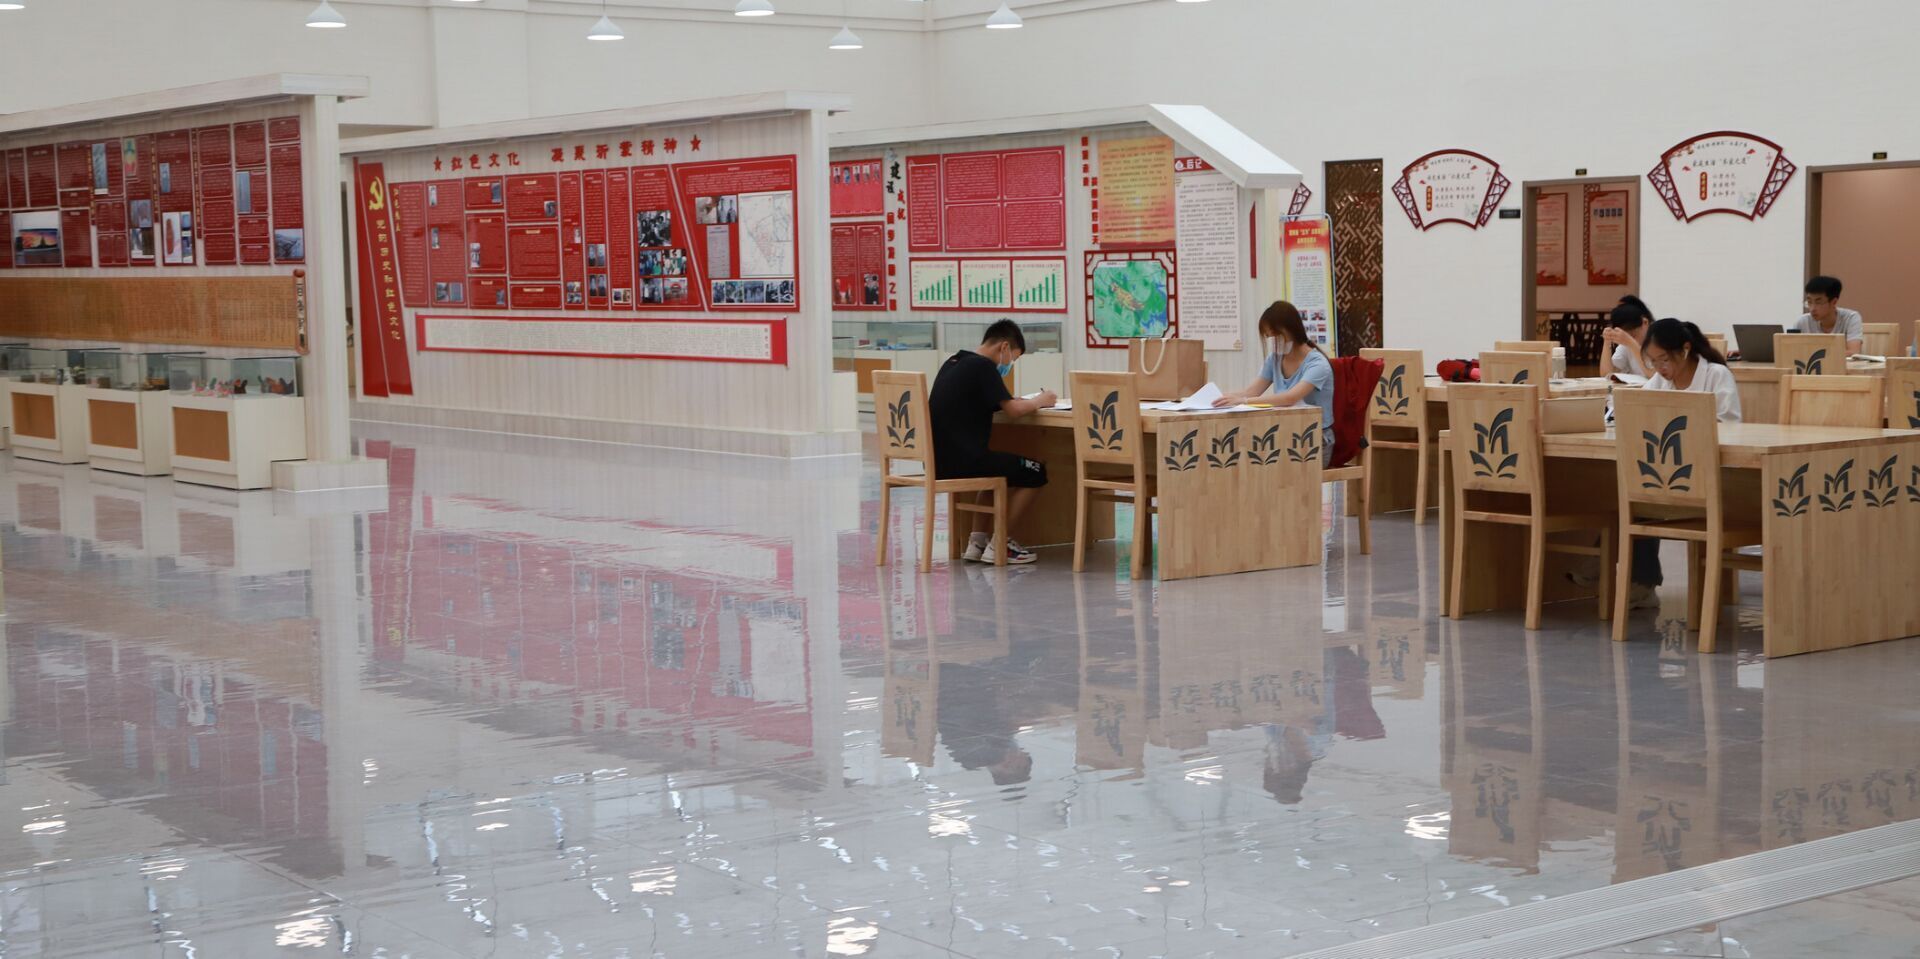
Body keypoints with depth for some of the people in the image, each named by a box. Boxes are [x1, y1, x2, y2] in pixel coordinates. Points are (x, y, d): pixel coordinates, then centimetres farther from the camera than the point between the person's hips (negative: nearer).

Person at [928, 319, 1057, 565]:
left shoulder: (953, 362, 15)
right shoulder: (982, 366, -11)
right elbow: (1013, 409, -17)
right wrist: (1039, 401, 3)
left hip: (939, 460, 9)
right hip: (961, 461, -9)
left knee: (998, 469, 34)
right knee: (1035, 472, 4)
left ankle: (977, 541, 26)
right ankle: (998, 545, 6)